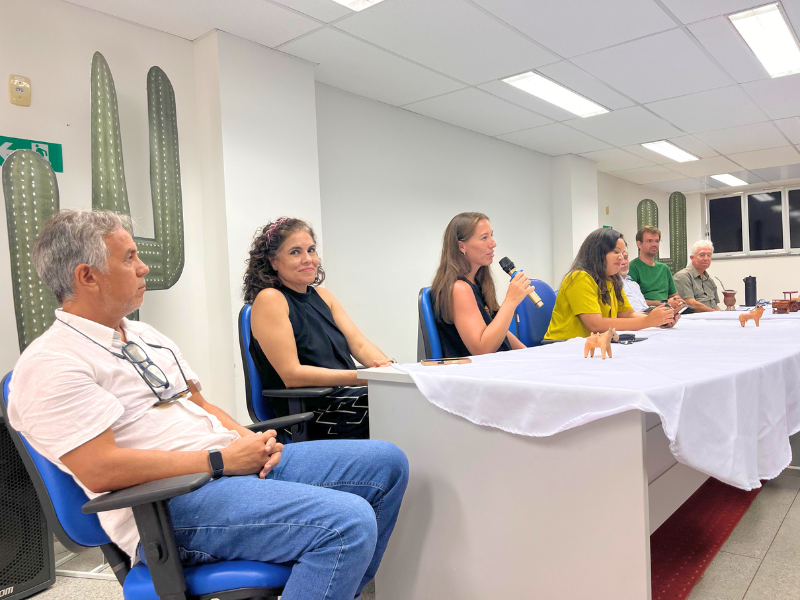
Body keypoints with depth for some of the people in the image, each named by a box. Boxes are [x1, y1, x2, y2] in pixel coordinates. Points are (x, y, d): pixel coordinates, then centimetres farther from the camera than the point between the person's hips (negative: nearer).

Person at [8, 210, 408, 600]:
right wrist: (221, 460, -17)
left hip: (232, 462, 9)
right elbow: (99, 470, -19)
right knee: (348, 523, -29)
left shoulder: (145, 336, 20)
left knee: (386, 462, 2)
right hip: (170, 504, -9)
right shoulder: (49, 364, -8)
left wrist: (250, 440, 1)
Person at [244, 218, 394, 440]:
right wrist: (361, 376, -21)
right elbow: (291, 374, -14)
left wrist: (388, 367, -15)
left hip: (349, 398, 7)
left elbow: (360, 344, 8)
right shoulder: (269, 299, -7)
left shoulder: (322, 296, 17)